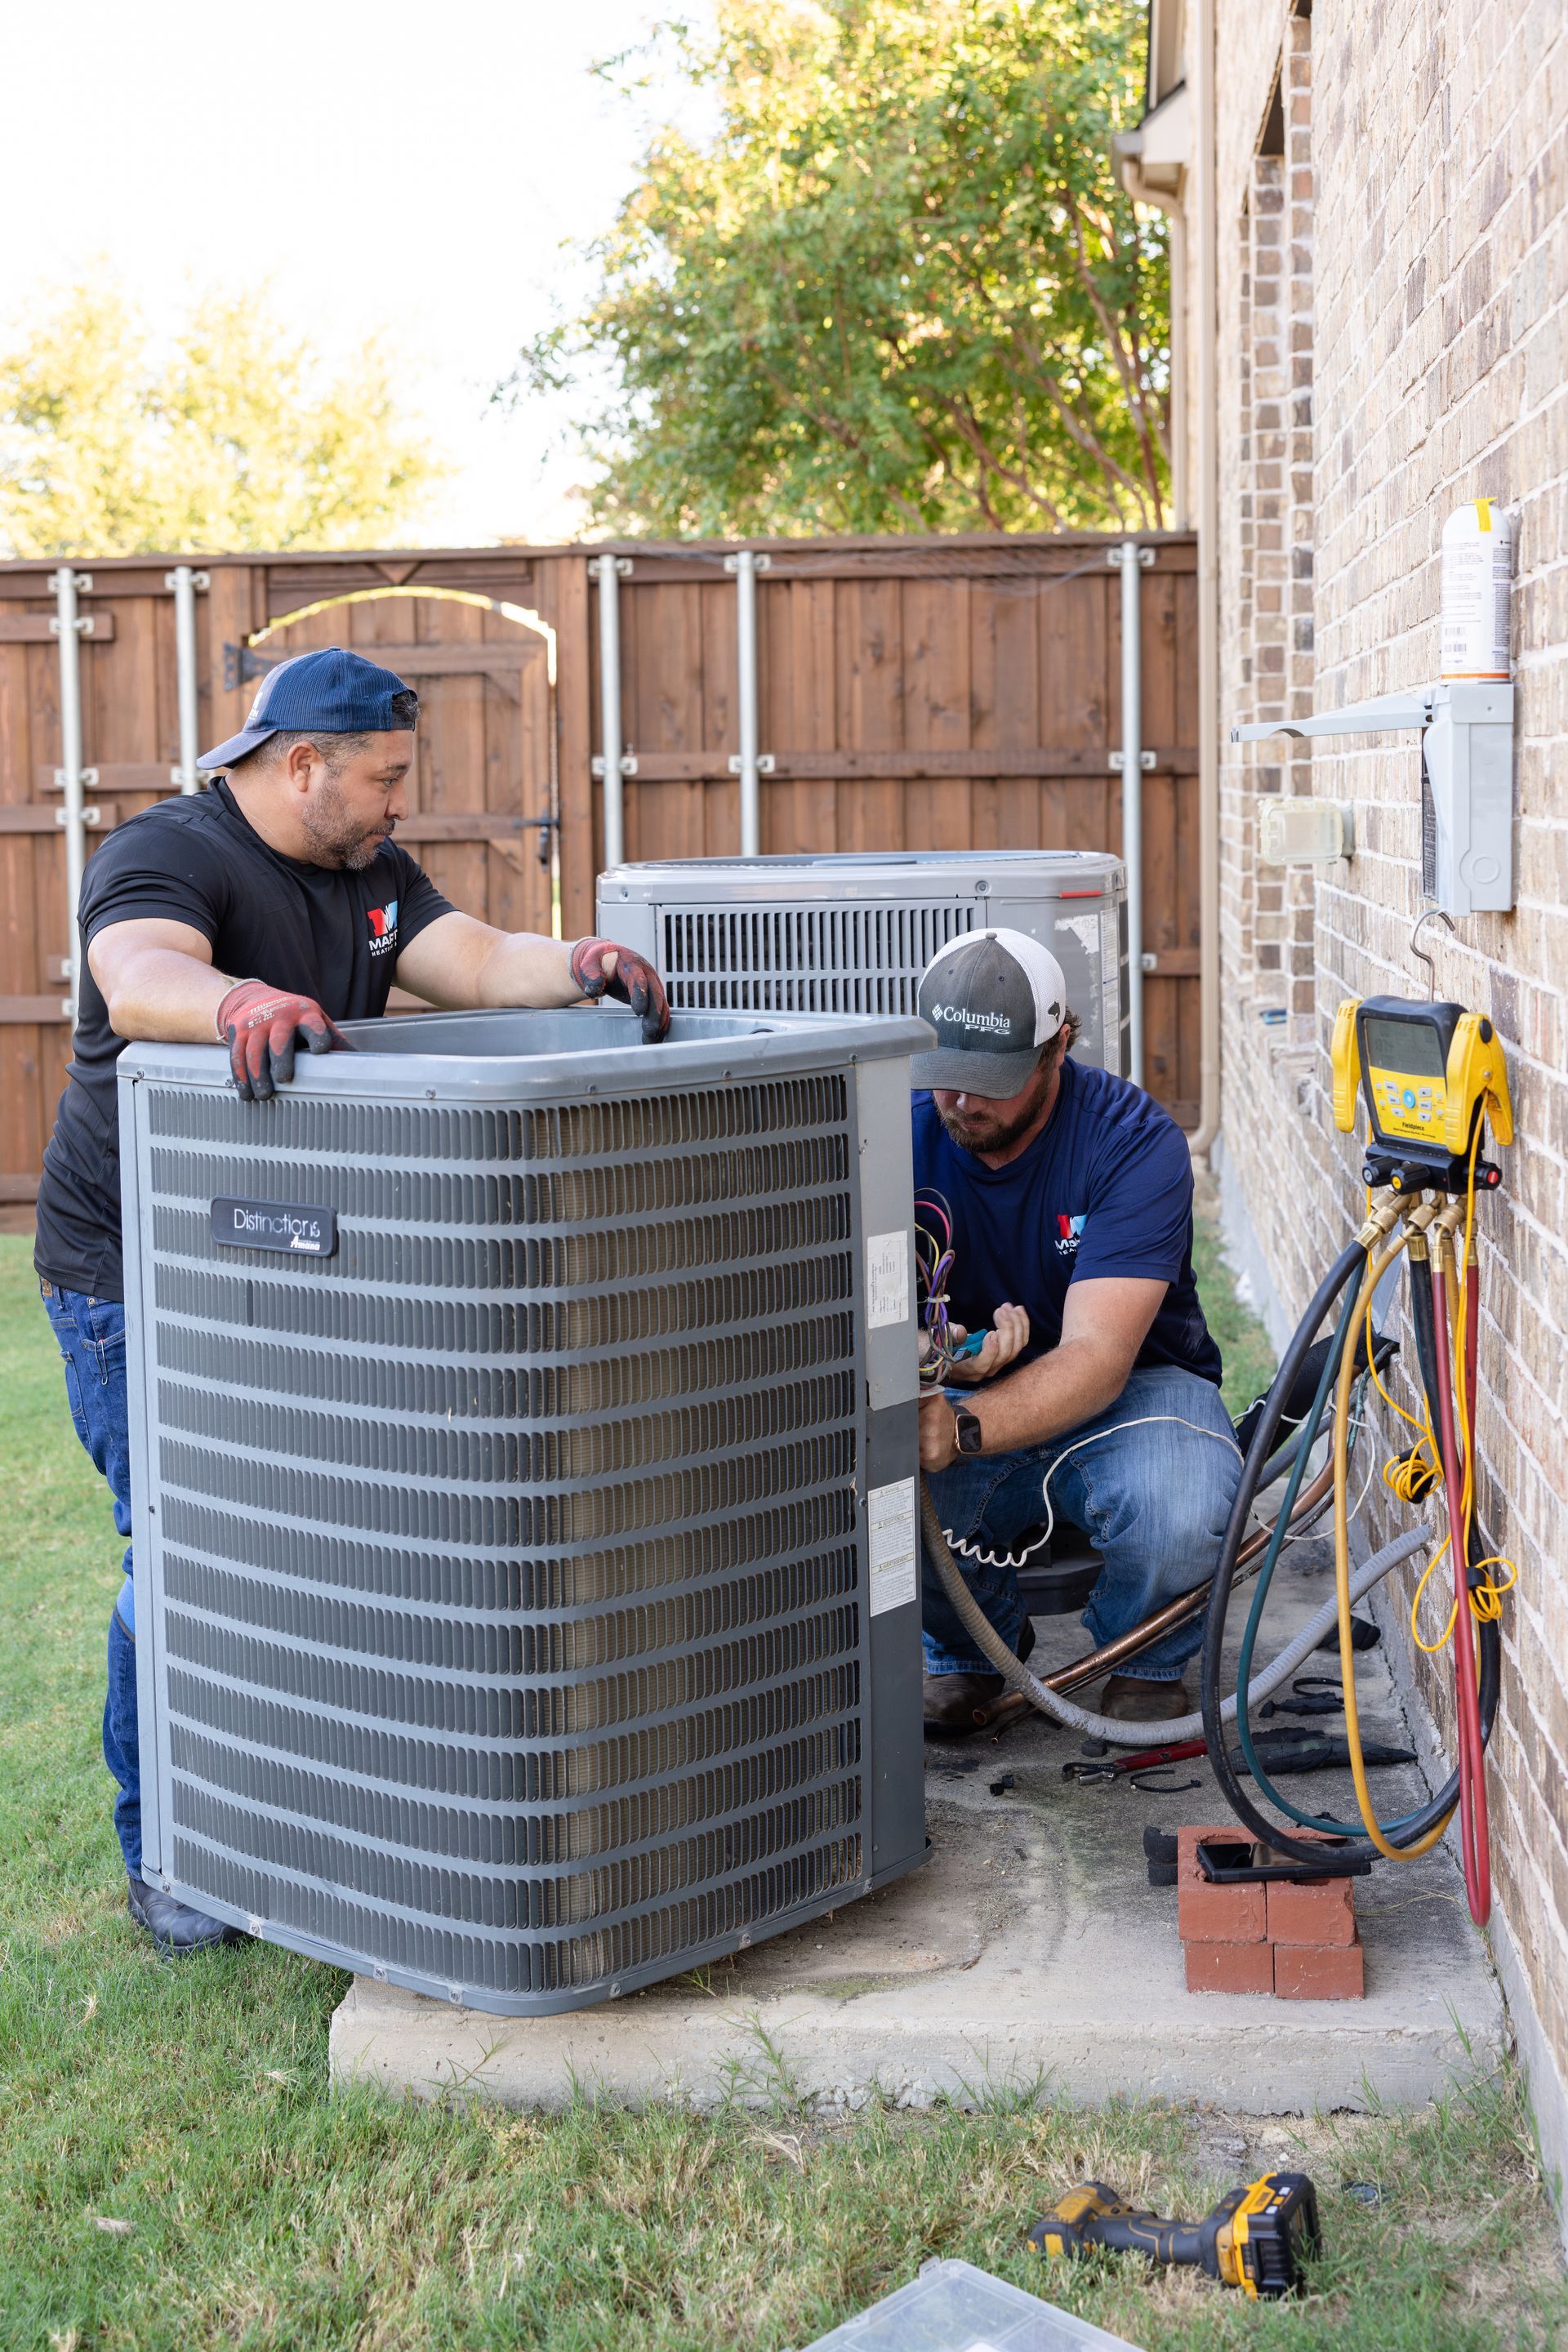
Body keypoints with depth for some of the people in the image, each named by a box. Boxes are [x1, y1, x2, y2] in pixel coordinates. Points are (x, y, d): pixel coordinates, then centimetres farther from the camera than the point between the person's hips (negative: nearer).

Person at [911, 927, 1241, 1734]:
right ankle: (972, 1647, 6)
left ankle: (1148, 1663, 2)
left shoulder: (1136, 1141, -22)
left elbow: (1097, 1357, -31)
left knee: (1177, 1519, -37)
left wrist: (960, 1430, -50)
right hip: (964, 1398, 2)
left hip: (1130, 1387, -2)